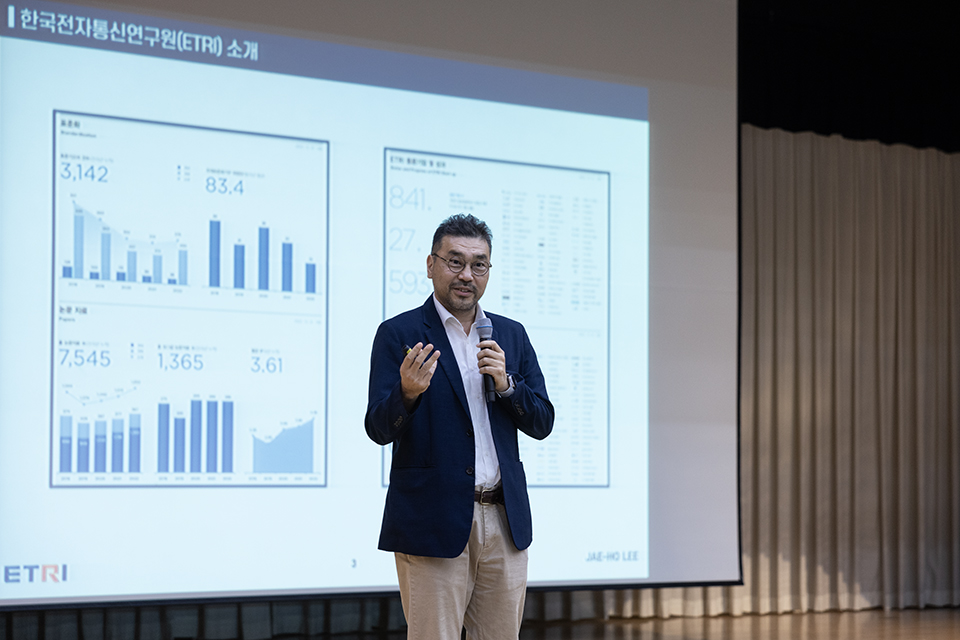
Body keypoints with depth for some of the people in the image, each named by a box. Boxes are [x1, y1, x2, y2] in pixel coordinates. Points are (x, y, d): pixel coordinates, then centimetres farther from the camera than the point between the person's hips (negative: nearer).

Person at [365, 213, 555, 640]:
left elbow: (542, 424, 10)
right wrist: (408, 392, -29)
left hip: (506, 523, 5)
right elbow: (378, 429, -9)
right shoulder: (398, 334, -1)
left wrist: (505, 383, -8)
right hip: (434, 522, -5)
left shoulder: (511, 335, 14)